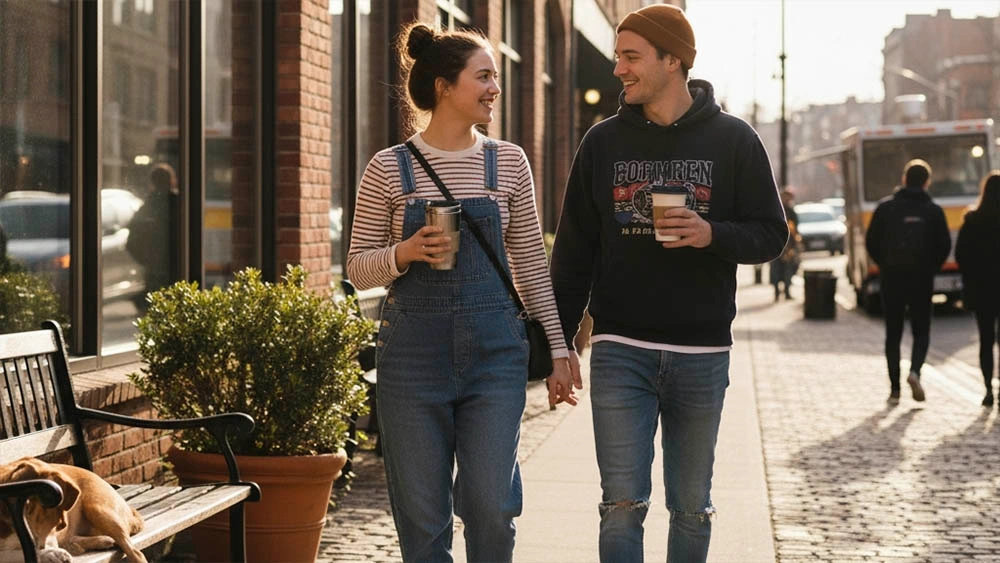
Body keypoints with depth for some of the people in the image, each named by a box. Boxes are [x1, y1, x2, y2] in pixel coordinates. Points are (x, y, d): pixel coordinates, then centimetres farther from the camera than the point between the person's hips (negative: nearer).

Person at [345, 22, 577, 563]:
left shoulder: (508, 162, 6)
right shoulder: (390, 168, 0)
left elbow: (531, 261, 10)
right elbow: (358, 268, 3)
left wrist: (559, 348, 7)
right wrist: (405, 253, -17)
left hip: (494, 349, 1)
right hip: (413, 350, -1)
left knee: (491, 505, -3)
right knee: (422, 513, 4)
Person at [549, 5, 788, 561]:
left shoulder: (733, 139, 1)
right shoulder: (604, 141, 5)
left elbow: (771, 234, 2)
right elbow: (575, 249, 8)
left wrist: (712, 235, -18)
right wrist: (559, 339, 4)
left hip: (703, 353, 0)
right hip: (620, 351, 0)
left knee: (691, 508, 10)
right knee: (623, 506, -3)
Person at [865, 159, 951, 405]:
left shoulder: (886, 206, 0)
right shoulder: (933, 210, -1)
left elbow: (871, 242, -1)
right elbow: (944, 246, -4)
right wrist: (930, 268, 11)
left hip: (891, 278, 1)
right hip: (921, 280, -1)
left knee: (893, 334, 10)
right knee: (921, 332, 10)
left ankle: (894, 389, 6)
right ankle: (915, 371, -16)